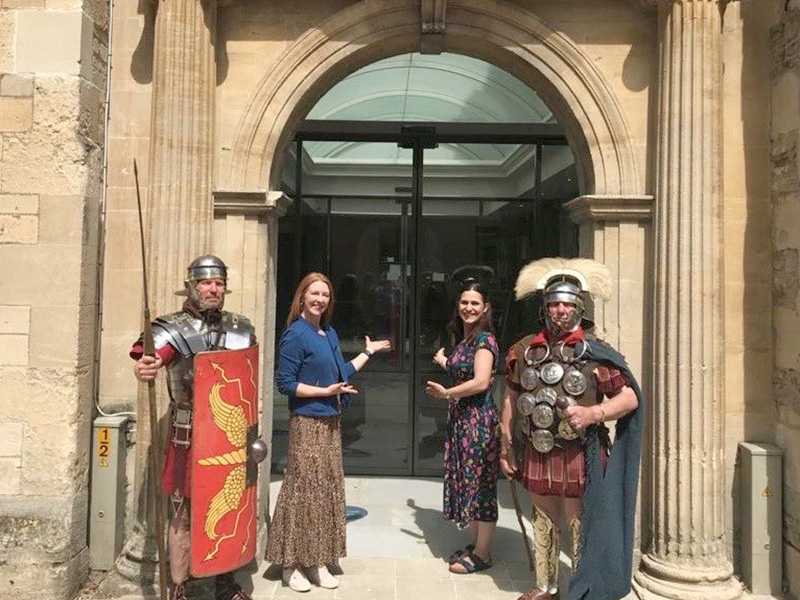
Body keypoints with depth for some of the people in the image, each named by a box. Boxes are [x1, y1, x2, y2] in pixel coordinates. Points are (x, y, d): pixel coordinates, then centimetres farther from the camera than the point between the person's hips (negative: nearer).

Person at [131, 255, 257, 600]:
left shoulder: (240, 328, 6)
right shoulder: (174, 329, -7)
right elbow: (150, 358, -26)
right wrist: (143, 368, -51)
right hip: (189, 436, -4)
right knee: (183, 515, 5)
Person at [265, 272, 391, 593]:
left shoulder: (330, 333, 11)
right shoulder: (295, 335, -12)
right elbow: (285, 383, -15)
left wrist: (368, 352, 24)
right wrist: (326, 391, -18)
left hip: (331, 422, 8)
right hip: (307, 422, -8)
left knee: (328, 490, 12)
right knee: (304, 490, -1)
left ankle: (318, 560, 23)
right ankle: (292, 564, 14)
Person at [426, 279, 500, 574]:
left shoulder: (484, 339, -13)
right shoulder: (462, 339, 13)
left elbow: (481, 382, -24)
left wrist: (446, 393, -16)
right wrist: (445, 362, 25)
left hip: (479, 418, -9)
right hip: (460, 418, 9)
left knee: (479, 483, 1)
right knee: (466, 481, 15)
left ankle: (481, 554, 13)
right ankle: (475, 544, 28)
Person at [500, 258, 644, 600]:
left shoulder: (594, 352, -8)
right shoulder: (524, 350, 2)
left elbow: (631, 398, -6)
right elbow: (511, 399, 9)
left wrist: (593, 413, -23)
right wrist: (506, 448, 9)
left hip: (578, 456, -4)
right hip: (535, 455, 4)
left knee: (580, 528, 7)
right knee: (543, 524, 19)